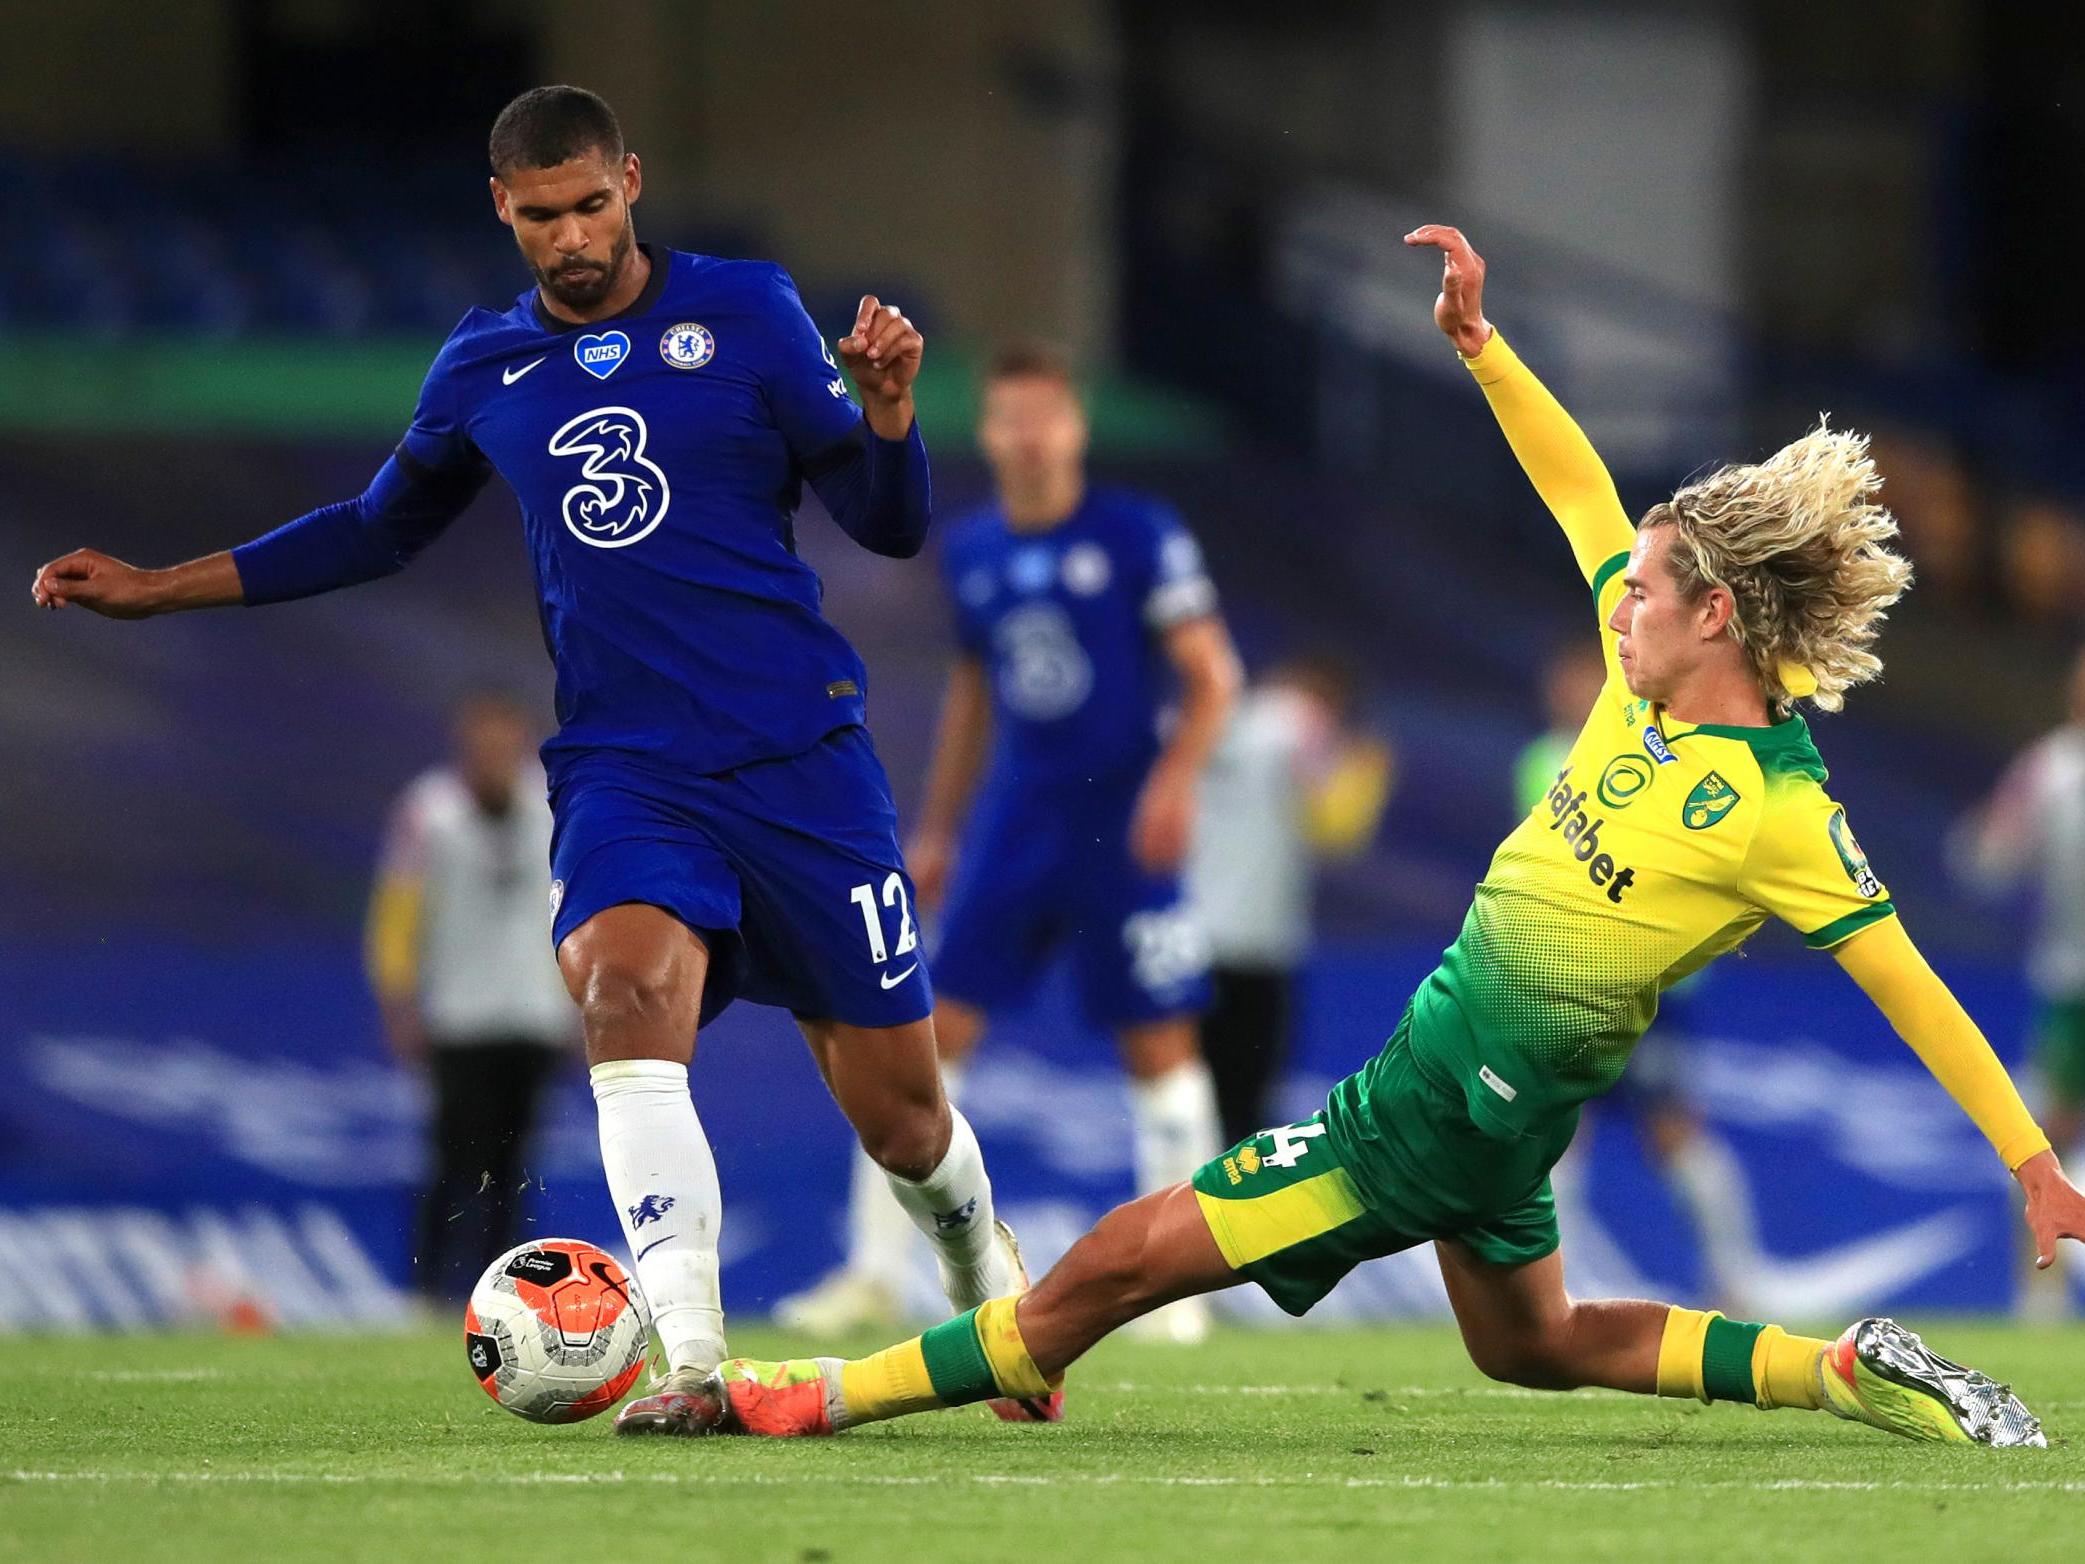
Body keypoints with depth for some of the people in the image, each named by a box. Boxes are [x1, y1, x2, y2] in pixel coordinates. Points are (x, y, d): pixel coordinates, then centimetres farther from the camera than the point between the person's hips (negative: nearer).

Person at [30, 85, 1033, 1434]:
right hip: (622, 766, 1)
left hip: (800, 757, -1)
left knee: (900, 1113, 2)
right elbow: (381, 529, 26)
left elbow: (889, 526, 1)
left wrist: (887, 408, -19)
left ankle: (985, 1269, 38)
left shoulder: (745, 311, 1)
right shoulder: (484, 368, 9)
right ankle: (693, 1358, -37)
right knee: (627, 980, -32)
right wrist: (157, 590, 23)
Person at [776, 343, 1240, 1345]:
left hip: (1121, 822, -4)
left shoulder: (1138, 537, -6)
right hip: (1015, 821, 4)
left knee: (1158, 1044, -1)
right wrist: (937, 829, 20)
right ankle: (873, 1272, 0)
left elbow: (1210, 675, -5)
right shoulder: (971, 552, 10)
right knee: (931, 1029, -3)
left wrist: (1176, 777, -20)